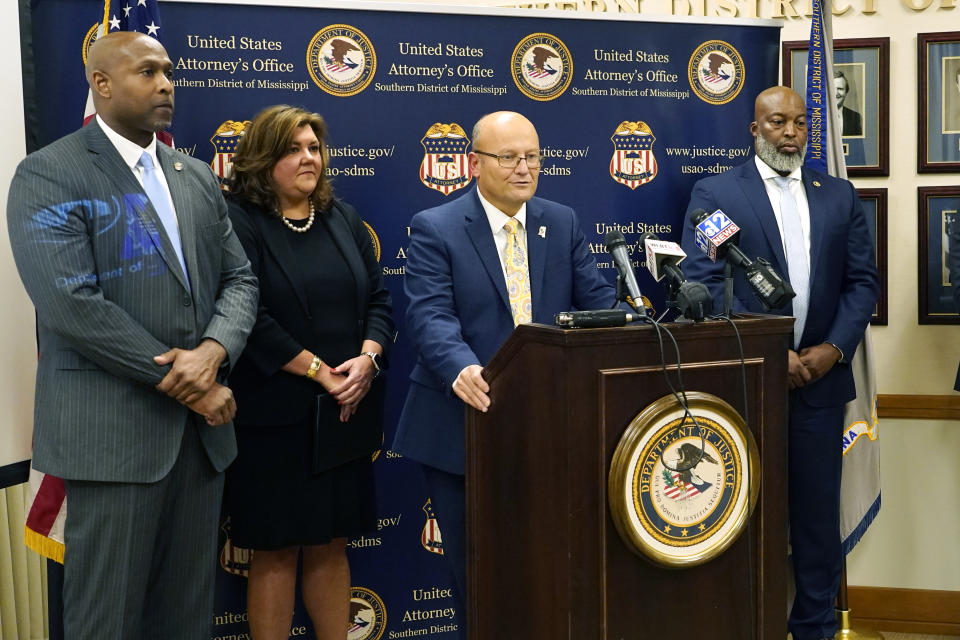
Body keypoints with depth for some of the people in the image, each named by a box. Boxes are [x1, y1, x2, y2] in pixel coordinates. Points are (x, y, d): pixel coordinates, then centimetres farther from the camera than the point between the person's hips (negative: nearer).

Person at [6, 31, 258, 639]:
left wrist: (213, 351, -12)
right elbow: (72, 304, -17)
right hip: (114, 430, -6)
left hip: (202, 425, 6)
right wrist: (185, 383, -15)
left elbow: (239, 278, 10)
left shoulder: (198, 177, 13)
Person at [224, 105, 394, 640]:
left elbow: (378, 299, 10)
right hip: (277, 416, -5)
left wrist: (367, 360, -8)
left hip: (345, 413, 5)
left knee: (332, 544, 13)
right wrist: (321, 372, -15)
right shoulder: (239, 224, -7)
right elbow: (251, 318, -15)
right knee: (276, 550, 4)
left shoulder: (343, 218, 12)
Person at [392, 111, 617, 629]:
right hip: (464, 425, -3)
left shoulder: (563, 223, 8)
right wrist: (462, 368, -38)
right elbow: (429, 316, -18)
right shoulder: (434, 229, -5)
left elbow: (598, 300, 4)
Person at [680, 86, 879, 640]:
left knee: (818, 507, 9)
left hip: (820, 379, 3)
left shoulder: (840, 196, 10)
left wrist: (833, 349, -8)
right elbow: (706, 284, -9)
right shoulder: (715, 194, -1)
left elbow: (863, 281, 7)